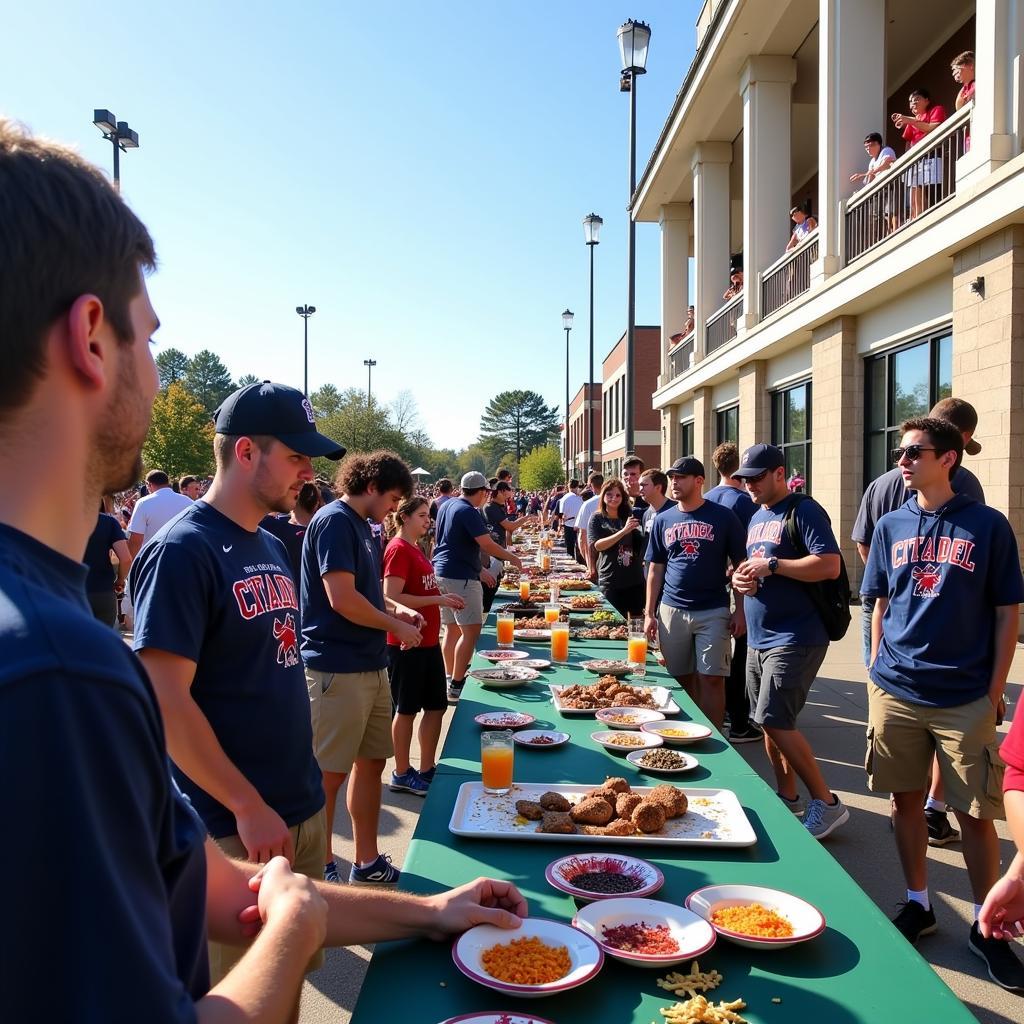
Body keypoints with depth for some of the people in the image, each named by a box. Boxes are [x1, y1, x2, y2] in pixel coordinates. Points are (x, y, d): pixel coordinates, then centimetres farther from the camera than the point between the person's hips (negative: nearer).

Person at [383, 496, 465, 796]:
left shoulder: (415, 548, 13)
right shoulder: (398, 549, -15)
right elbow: (392, 598, -22)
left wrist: (444, 598, 5)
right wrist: (437, 600, -20)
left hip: (428, 640, 9)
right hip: (407, 644, -9)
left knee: (436, 705, 14)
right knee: (406, 709, 4)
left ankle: (426, 770, 26)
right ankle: (402, 775, 19)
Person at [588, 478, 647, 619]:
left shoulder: (629, 516, 10)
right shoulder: (597, 519, 0)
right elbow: (597, 545, -14)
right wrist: (624, 531, -21)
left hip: (635, 578, 4)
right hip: (610, 581, -3)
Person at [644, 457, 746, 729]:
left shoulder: (723, 517, -2)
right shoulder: (663, 520, 8)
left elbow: (740, 565, 0)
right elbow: (655, 570, 11)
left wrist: (740, 610, -6)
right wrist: (649, 613, 7)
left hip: (713, 612, -3)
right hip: (671, 611, 3)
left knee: (711, 679, -2)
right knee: (681, 680, 10)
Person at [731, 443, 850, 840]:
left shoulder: (803, 511, -10)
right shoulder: (756, 517, 16)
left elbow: (829, 565, -21)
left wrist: (772, 564, -21)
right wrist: (740, 577, 1)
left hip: (794, 639, -9)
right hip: (758, 638, 9)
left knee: (775, 721, -11)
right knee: (770, 722, 13)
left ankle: (826, 803, 3)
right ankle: (787, 798, 27)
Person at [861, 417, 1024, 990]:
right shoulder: (892, 526, 5)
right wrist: (877, 675, 7)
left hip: (965, 699, -3)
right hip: (897, 693, 3)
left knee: (976, 813, 5)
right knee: (907, 801, 12)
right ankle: (918, 905, 29)